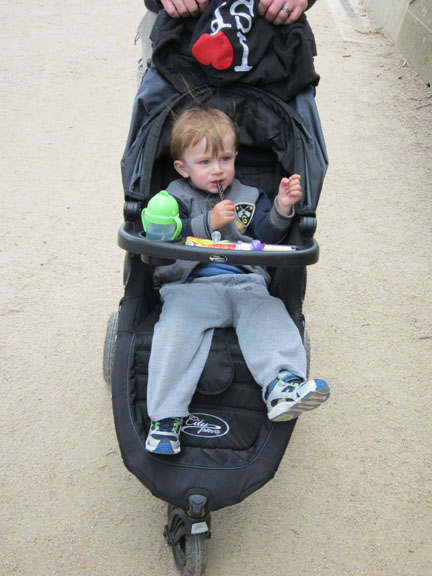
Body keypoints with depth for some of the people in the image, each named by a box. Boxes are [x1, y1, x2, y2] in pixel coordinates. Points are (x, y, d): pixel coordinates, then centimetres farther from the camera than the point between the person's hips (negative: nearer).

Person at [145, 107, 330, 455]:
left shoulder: (250, 198, 24)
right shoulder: (177, 197, 17)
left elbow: (269, 237, 12)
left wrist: (282, 210, -8)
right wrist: (207, 223, -12)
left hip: (246, 285, 2)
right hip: (191, 286, -2)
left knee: (271, 319, -27)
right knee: (175, 330, -28)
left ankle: (282, 387, -44)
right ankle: (166, 416, -25)